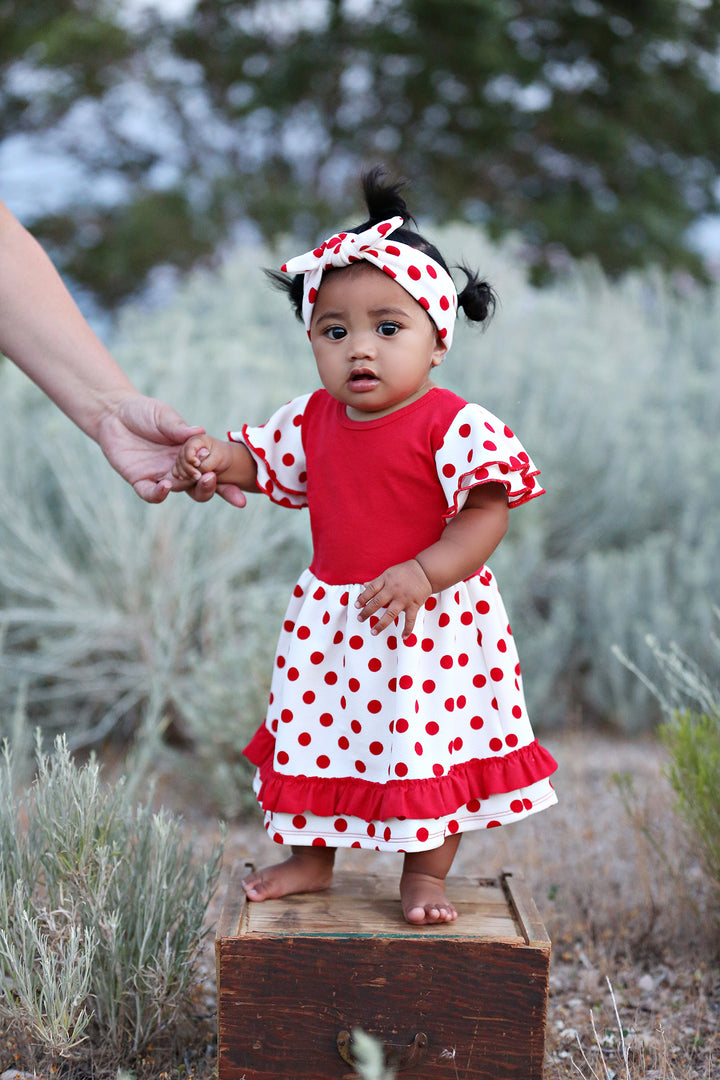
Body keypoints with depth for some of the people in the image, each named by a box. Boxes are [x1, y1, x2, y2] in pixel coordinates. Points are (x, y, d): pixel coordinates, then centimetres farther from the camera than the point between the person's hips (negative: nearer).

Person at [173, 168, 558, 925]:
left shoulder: (455, 426, -18)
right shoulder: (313, 419, 1)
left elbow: (488, 511, -20)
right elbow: (264, 461, 14)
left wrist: (424, 573, -31)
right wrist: (218, 460, -8)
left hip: (429, 622, -5)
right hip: (331, 619, 5)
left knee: (431, 742, 5)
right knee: (315, 732, 16)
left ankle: (425, 874, 24)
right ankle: (310, 858, 35)